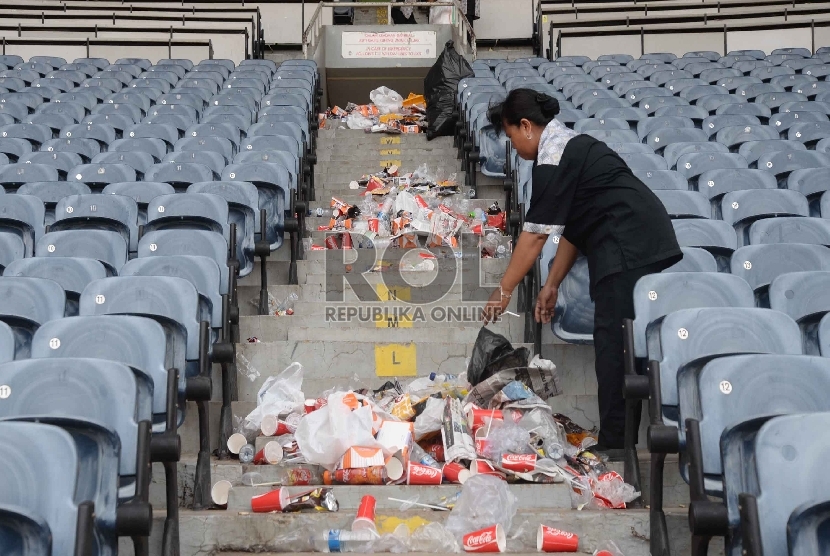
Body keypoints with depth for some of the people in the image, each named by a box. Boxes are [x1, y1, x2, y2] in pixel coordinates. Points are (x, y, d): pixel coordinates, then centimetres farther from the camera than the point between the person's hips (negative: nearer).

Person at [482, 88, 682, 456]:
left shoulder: (553, 157, -10)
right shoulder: (570, 146, 21)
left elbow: (535, 234, -12)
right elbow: (572, 228, 21)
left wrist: (504, 291, -5)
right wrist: (552, 285, 20)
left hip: (628, 249, -10)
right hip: (648, 243, 10)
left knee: (614, 343, -7)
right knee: (625, 342, 13)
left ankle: (615, 445, -3)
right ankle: (627, 435, 19)